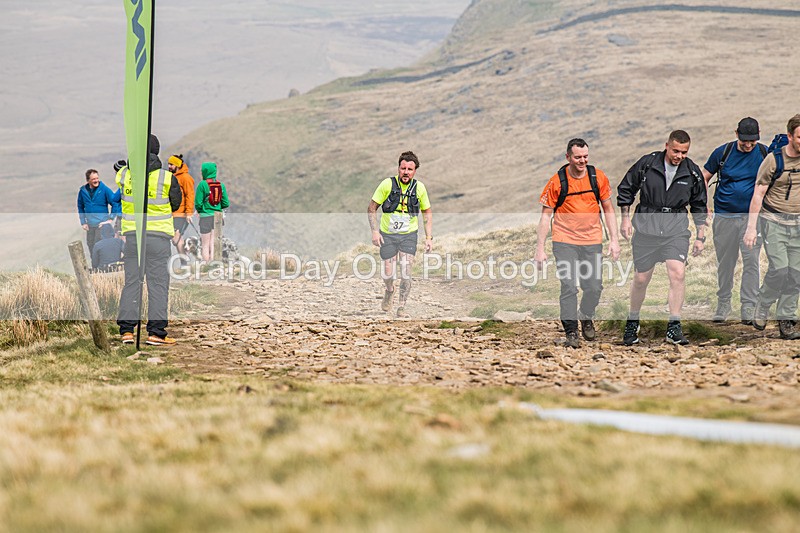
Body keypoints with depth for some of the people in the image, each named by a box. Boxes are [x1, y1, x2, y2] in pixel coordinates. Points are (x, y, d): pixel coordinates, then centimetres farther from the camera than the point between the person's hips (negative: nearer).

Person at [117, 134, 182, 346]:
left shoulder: (125, 175, 0)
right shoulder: (167, 178, -7)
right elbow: (176, 204, 5)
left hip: (132, 235, 3)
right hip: (158, 237, -3)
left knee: (131, 282, 8)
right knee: (158, 284, 0)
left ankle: (127, 330, 4)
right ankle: (156, 332, -3)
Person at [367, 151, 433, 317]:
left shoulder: (419, 188, -4)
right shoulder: (387, 184, -11)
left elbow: (427, 212, 9)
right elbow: (372, 208, -2)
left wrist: (429, 237, 3)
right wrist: (375, 231, -11)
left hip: (409, 235, 1)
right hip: (387, 235, -1)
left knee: (406, 274, -12)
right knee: (388, 275, 1)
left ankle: (401, 307, 2)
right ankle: (389, 291, 36)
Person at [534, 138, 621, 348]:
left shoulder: (598, 177, -1)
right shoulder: (557, 181, -7)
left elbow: (608, 209, 9)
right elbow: (545, 216, -2)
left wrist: (614, 240, 2)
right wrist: (540, 249, -6)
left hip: (592, 242, 2)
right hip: (565, 242, -2)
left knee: (594, 287, 1)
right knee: (569, 287, -11)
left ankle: (586, 317, 31)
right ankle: (571, 332, -3)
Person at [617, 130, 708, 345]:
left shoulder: (693, 173, 1)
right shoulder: (646, 164, -5)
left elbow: (699, 206, 13)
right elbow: (625, 189, 7)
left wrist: (700, 237, 11)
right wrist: (625, 218, 2)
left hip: (676, 230, 1)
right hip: (646, 228, -1)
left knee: (677, 273, -16)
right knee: (641, 279, 6)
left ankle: (674, 327, -10)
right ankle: (632, 322, 28)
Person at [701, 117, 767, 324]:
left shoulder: (765, 154, 0)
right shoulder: (723, 152, -2)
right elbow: (704, 177, 7)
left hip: (752, 216, 0)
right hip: (725, 216, 0)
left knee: (751, 261, -6)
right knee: (725, 262, 7)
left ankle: (748, 307, -1)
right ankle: (723, 304, 21)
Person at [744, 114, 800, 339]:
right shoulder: (774, 159, -9)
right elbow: (758, 194, -6)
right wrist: (751, 227, -9)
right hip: (773, 221, -4)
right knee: (779, 268, -15)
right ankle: (761, 311, 6)